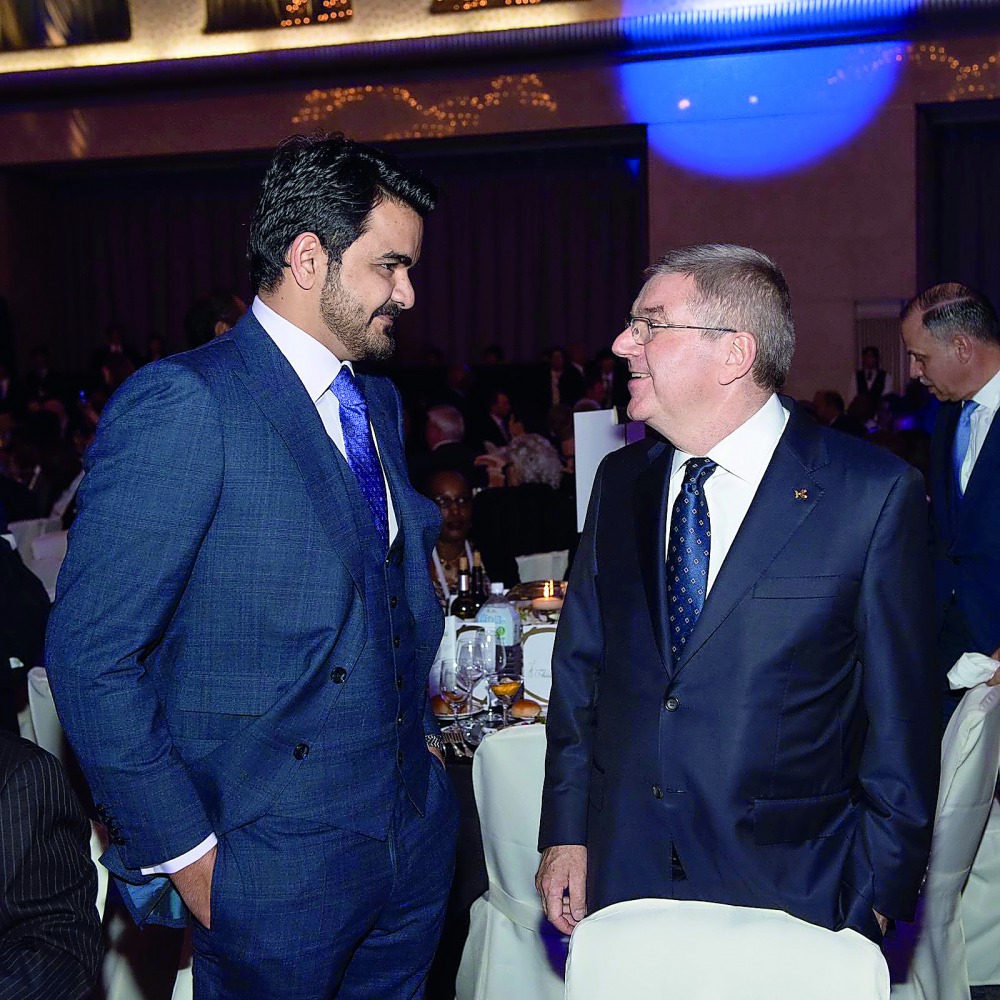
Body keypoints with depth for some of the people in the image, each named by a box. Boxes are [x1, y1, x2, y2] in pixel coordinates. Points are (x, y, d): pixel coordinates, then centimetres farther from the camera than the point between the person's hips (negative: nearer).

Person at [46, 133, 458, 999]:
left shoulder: (378, 402, 10)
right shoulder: (182, 404, -17)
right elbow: (91, 656, -18)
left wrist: (419, 728, 10)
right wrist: (183, 852, -14)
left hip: (415, 830, 7)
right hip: (276, 868, -7)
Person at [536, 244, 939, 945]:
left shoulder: (877, 494, -11)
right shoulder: (621, 480, 4)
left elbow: (901, 716, -8)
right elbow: (581, 664, 8)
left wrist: (877, 895, -6)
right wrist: (566, 833, 5)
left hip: (788, 888, -4)